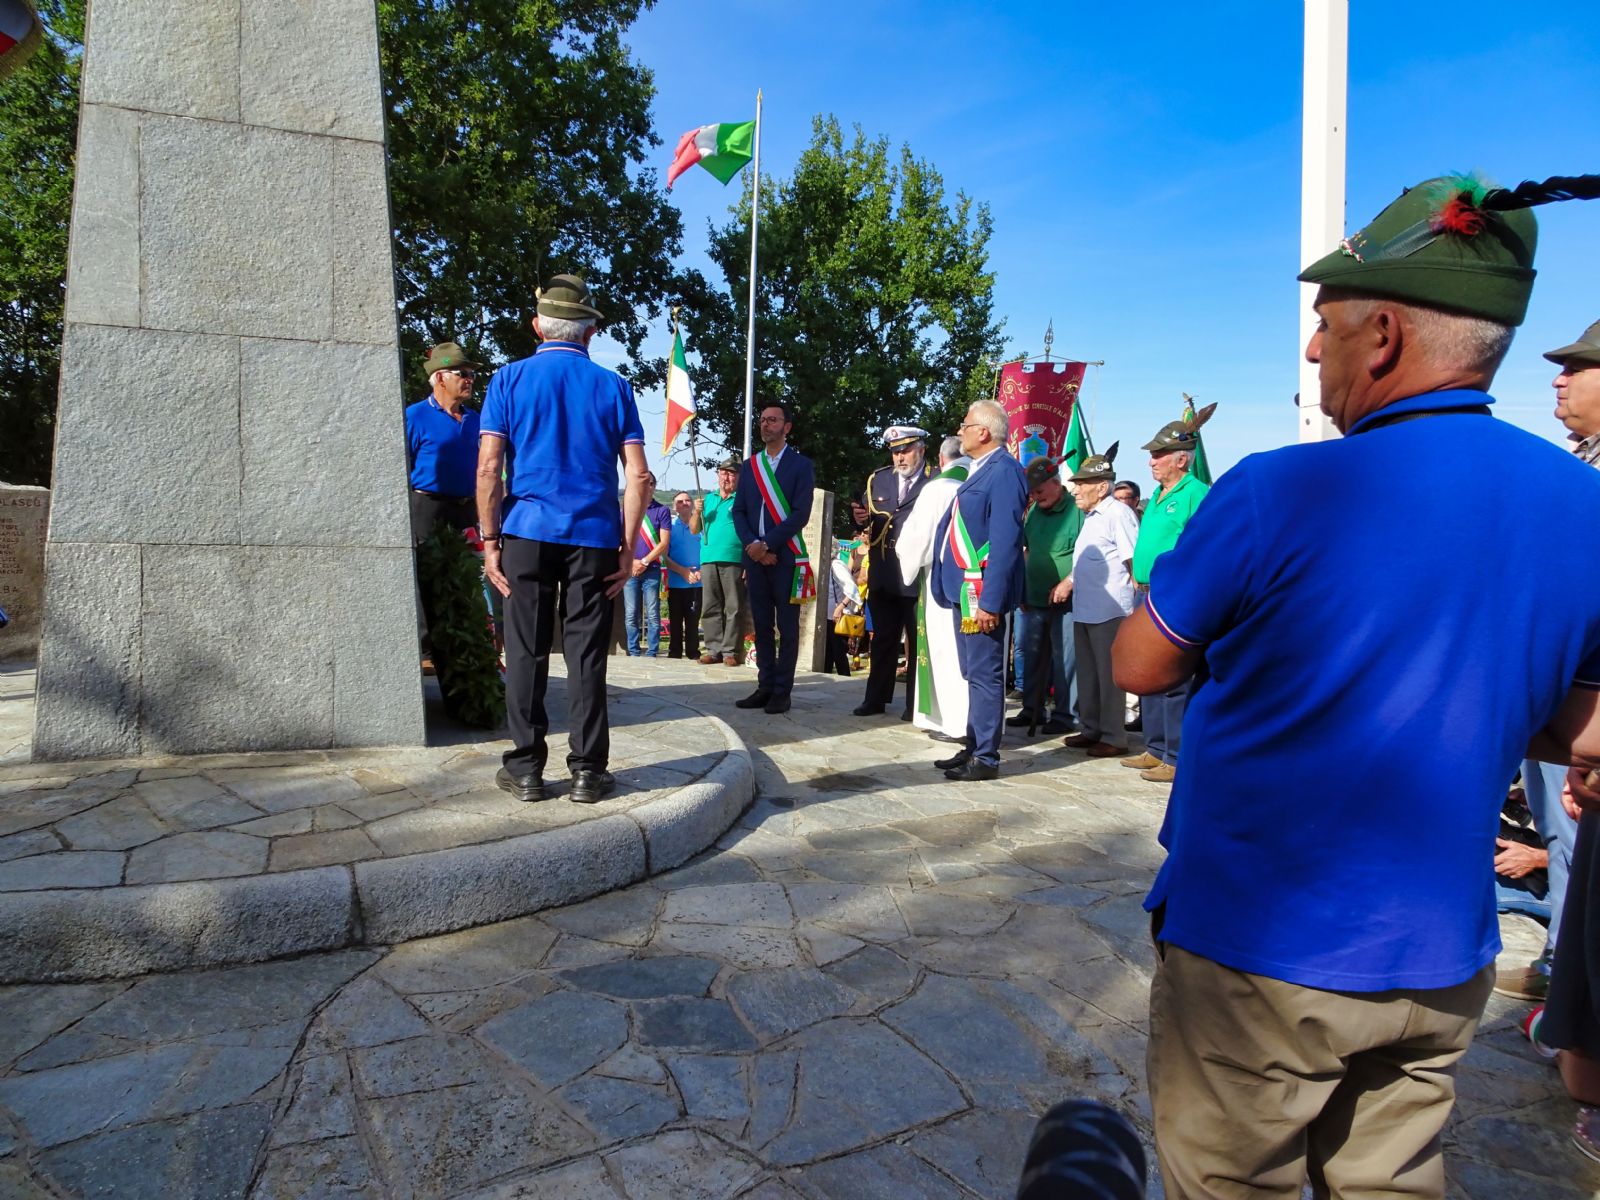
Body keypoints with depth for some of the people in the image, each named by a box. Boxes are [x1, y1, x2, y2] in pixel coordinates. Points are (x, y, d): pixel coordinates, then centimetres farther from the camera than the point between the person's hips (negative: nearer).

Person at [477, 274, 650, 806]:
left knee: (527, 652, 6)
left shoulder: (510, 379, 4)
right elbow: (638, 476, 0)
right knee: (587, 654, 4)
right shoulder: (613, 386, 6)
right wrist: (627, 547, 4)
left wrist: (489, 540, 2)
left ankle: (526, 769, 12)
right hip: (594, 539, 1)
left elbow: (488, 468, -4)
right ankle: (587, 771, 9)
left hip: (528, 533, 0)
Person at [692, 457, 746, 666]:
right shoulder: (708, 499, 20)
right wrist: (697, 512, 0)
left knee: (733, 608, -5)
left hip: (734, 561, -5)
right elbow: (694, 530, 21)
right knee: (711, 608, 4)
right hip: (708, 560, 5)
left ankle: (730, 651, -3)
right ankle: (713, 649, 8)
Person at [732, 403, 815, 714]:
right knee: (762, 625, 7)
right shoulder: (749, 465, 14)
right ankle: (765, 686, 13)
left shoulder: (801, 465, 1)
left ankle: (782, 691, 5)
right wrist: (752, 545, -8)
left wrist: (767, 544, -15)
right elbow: (739, 511, 9)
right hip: (754, 556, 4)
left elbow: (801, 513, -9)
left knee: (787, 627, 1)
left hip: (786, 556, -4)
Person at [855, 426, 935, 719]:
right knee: (883, 640, 12)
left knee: (918, 642, 6)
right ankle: (876, 698, 20)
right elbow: (865, 520, 17)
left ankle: (916, 704, 15)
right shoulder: (877, 480, 11)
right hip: (883, 575, 4)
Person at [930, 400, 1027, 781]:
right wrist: (947, 587, 18)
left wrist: (990, 600, -24)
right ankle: (974, 747, 24)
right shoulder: (979, 471, 17)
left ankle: (985, 758, 5)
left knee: (984, 675, -3)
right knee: (974, 674, 15)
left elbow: (1005, 541, -20)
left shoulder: (1004, 471, -13)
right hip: (963, 589, 10)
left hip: (982, 592, -10)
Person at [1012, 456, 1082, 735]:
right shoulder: (1033, 511, 11)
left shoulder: (1077, 510, -10)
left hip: (1066, 601, -7)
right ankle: (1032, 709, 23)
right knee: (1032, 656, 12)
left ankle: (1065, 715, 9)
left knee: (1066, 659, -1)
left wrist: (1069, 582, -19)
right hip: (1034, 600, 7)